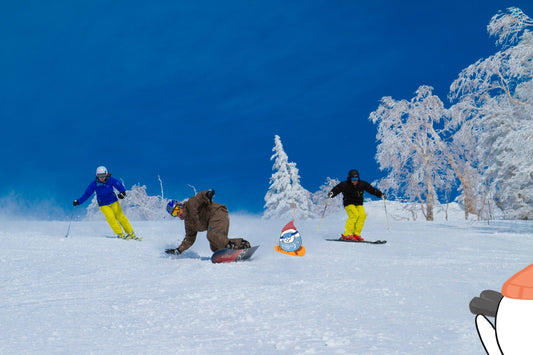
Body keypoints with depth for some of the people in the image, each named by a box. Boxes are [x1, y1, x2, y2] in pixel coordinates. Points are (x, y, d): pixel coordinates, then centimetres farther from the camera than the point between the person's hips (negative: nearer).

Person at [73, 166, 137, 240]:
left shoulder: (111, 180, -11)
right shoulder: (94, 184, -9)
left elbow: (120, 186, -19)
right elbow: (86, 194, -2)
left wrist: (122, 192, -40)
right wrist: (78, 201, -11)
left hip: (114, 202, 0)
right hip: (103, 205, 0)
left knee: (121, 217, -7)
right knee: (111, 218, -20)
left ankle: (131, 234, 1)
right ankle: (121, 234, -16)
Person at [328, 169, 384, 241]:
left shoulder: (362, 184, -1)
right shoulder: (345, 185, -11)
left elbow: (372, 189, 3)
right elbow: (337, 189, -20)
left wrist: (380, 194, -5)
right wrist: (331, 193, -41)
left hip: (359, 204, 4)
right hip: (349, 203, -4)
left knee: (362, 215, -22)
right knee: (354, 214, -28)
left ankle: (356, 234, -14)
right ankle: (347, 234, -24)